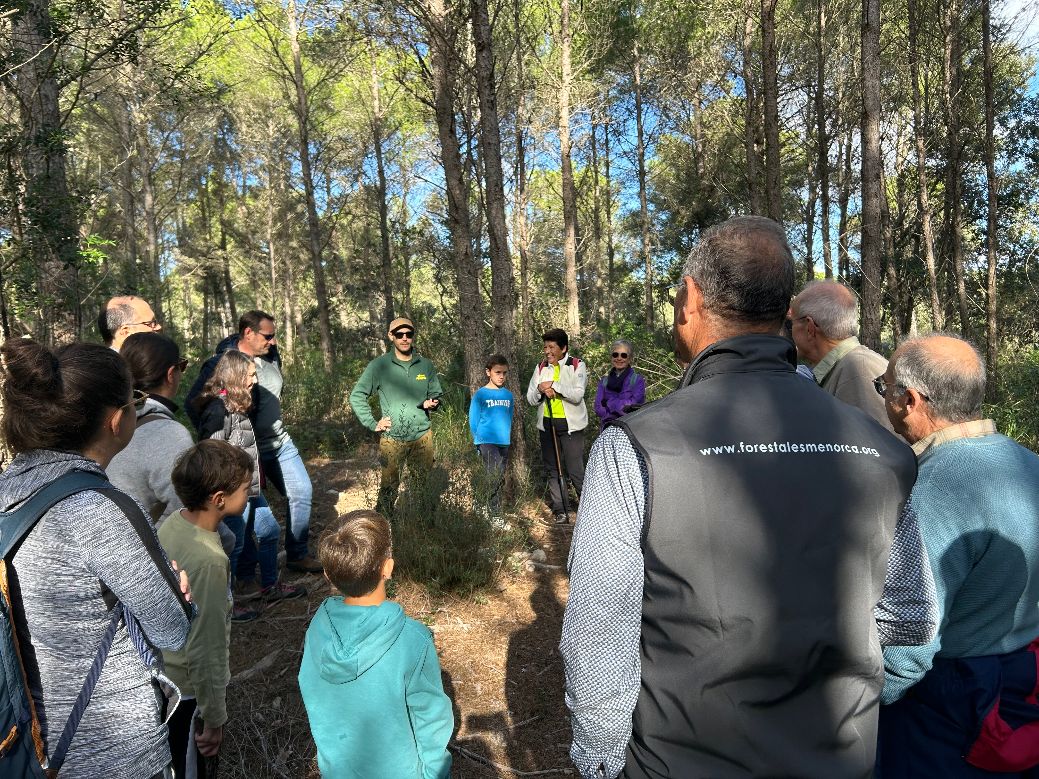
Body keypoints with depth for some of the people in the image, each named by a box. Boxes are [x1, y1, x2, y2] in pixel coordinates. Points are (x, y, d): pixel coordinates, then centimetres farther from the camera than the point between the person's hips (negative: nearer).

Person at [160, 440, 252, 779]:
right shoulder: (208, 561, -35)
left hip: (159, 671, 8)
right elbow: (205, 653, -27)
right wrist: (213, 719, -14)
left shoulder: (172, 523, -8)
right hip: (184, 689, -7)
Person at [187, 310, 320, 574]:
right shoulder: (220, 364, -18)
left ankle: (298, 554, 19)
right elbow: (192, 403, -14)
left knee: (303, 492, 5)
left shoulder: (271, 355, 2)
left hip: (280, 442, 7)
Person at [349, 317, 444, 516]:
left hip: (422, 436, 3)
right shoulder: (379, 365, -4)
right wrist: (372, 423, -9)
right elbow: (357, 396, -2)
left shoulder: (426, 365, 5)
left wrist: (432, 403, -5)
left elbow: (436, 393, 18)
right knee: (388, 488, 1)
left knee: (421, 488, 11)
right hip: (392, 438, -3)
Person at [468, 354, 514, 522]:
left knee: (500, 478, 9)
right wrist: (478, 441, -1)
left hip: (504, 443, 5)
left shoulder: (508, 395, 9)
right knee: (495, 477, -13)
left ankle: (495, 511, 19)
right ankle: (494, 513, 0)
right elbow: (473, 421, -1)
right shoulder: (480, 394, -5)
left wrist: (508, 438, 15)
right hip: (487, 442, -5)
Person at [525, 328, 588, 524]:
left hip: (571, 425, -5)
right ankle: (560, 511, 18)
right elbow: (530, 399, 6)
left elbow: (577, 395, -17)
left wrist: (553, 385, -21)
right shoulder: (541, 367, 9)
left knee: (575, 470, -8)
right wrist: (541, 389, -15)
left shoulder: (577, 366, -3)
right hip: (547, 425, 5)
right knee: (552, 469, 8)